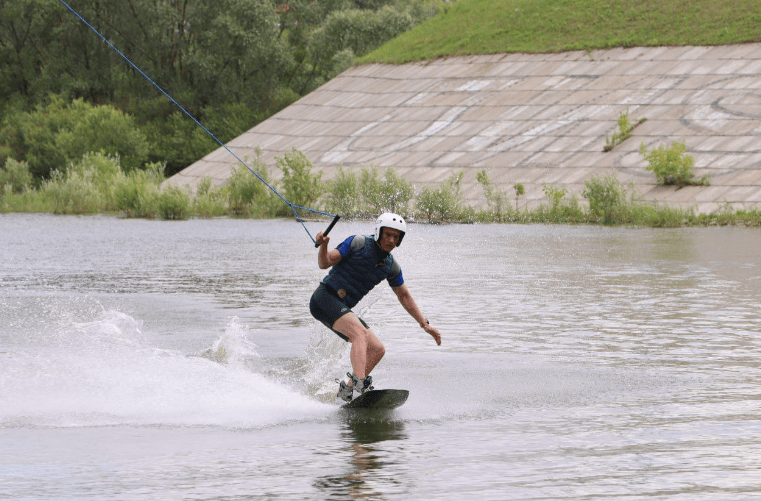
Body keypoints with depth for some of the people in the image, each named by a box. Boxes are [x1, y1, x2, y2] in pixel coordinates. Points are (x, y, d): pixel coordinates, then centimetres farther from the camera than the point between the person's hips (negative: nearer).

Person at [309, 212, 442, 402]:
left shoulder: (391, 266, 10)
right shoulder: (358, 243, -7)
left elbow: (404, 296, 20)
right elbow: (325, 263, -7)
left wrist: (425, 324, 14)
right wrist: (323, 246, -30)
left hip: (342, 309, 8)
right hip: (325, 296, -8)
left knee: (377, 349, 1)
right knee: (360, 333, -29)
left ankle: (346, 390, 5)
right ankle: (360, 382, -44)